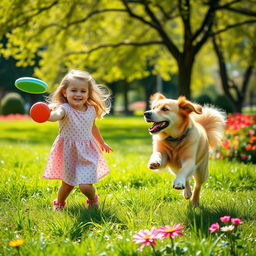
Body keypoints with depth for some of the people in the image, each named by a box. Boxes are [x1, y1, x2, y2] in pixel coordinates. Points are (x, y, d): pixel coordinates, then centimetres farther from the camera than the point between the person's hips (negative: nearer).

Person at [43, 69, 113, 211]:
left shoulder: (91, 110, -2)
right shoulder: (65, 109, -19)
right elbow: (56, 115, -44)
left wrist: (102, 143, 34)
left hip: (87, 152, 2)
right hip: (68, 153, -2)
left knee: (85, 186, -9)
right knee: (68, 183, 13)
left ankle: (93, 199, 27)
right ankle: (59, 203, 45)